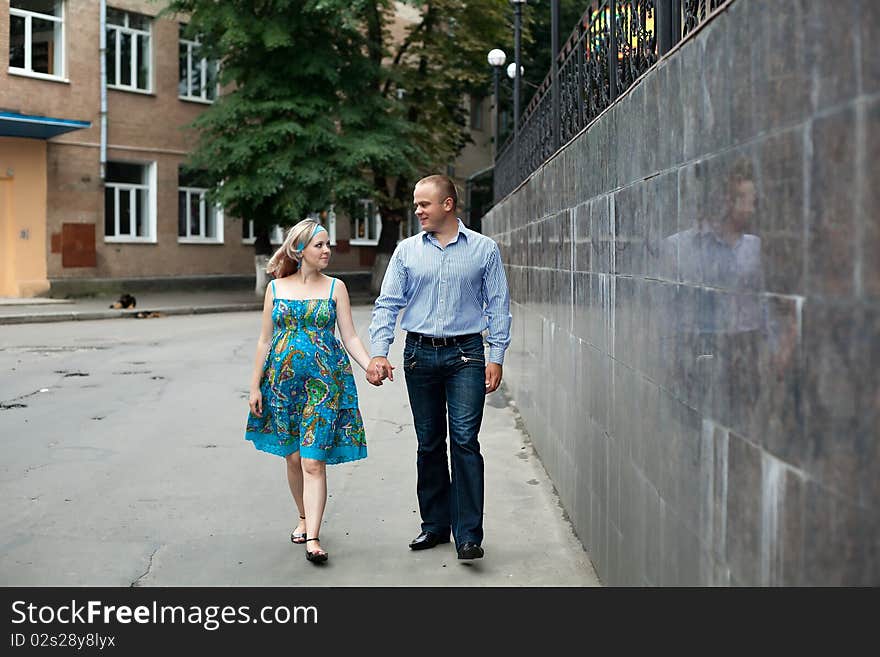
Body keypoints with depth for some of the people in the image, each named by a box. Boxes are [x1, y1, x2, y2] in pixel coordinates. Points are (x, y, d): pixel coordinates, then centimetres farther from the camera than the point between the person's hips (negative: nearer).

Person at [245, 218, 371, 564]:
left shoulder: (335, 287, 3)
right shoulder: (276, 288, 5)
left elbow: (350, 337, 1)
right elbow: (265, 340, 8)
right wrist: (255, 386, 6)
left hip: (324, 380, -2)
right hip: (283, 380, 2)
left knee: (313, 461, -8)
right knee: (293, 456, 10)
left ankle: (312, 538, -9)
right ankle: (304, 518, 31)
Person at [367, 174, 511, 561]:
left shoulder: (484, 249, 3)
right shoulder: (407, 251, 7)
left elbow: (498, 306, 3)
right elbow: (387, 304, 4)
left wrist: (496, 356, -5)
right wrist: (378, 353, -8)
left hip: (466, 354, -3)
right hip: (420, 354, 3)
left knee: (465, 440, -10)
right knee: (429, 443, 9)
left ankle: (469, 535, -8)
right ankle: (435, 524, 20)